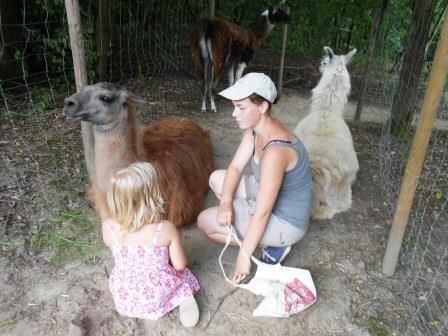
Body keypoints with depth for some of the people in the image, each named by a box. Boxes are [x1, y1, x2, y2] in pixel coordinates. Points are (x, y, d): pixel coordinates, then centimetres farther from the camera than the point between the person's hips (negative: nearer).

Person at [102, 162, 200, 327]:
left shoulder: (108, 227, -21)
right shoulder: (166, 229, -26)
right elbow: (180, 265, -13)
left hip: (125, 298, 3)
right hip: (158, 297, -2)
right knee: (184, 273, 29)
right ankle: (185, 299, 0)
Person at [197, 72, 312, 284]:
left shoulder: (275, 151, -36)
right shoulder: (255, 127, -8)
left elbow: (262, 213, -30)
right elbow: (235, 167, 0)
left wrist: (244, 257, -20)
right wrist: (226, 202, -16)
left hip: (286, 221, -8)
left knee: (205, 222, -8)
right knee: (217, 179, 14)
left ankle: (273, 244, 2)